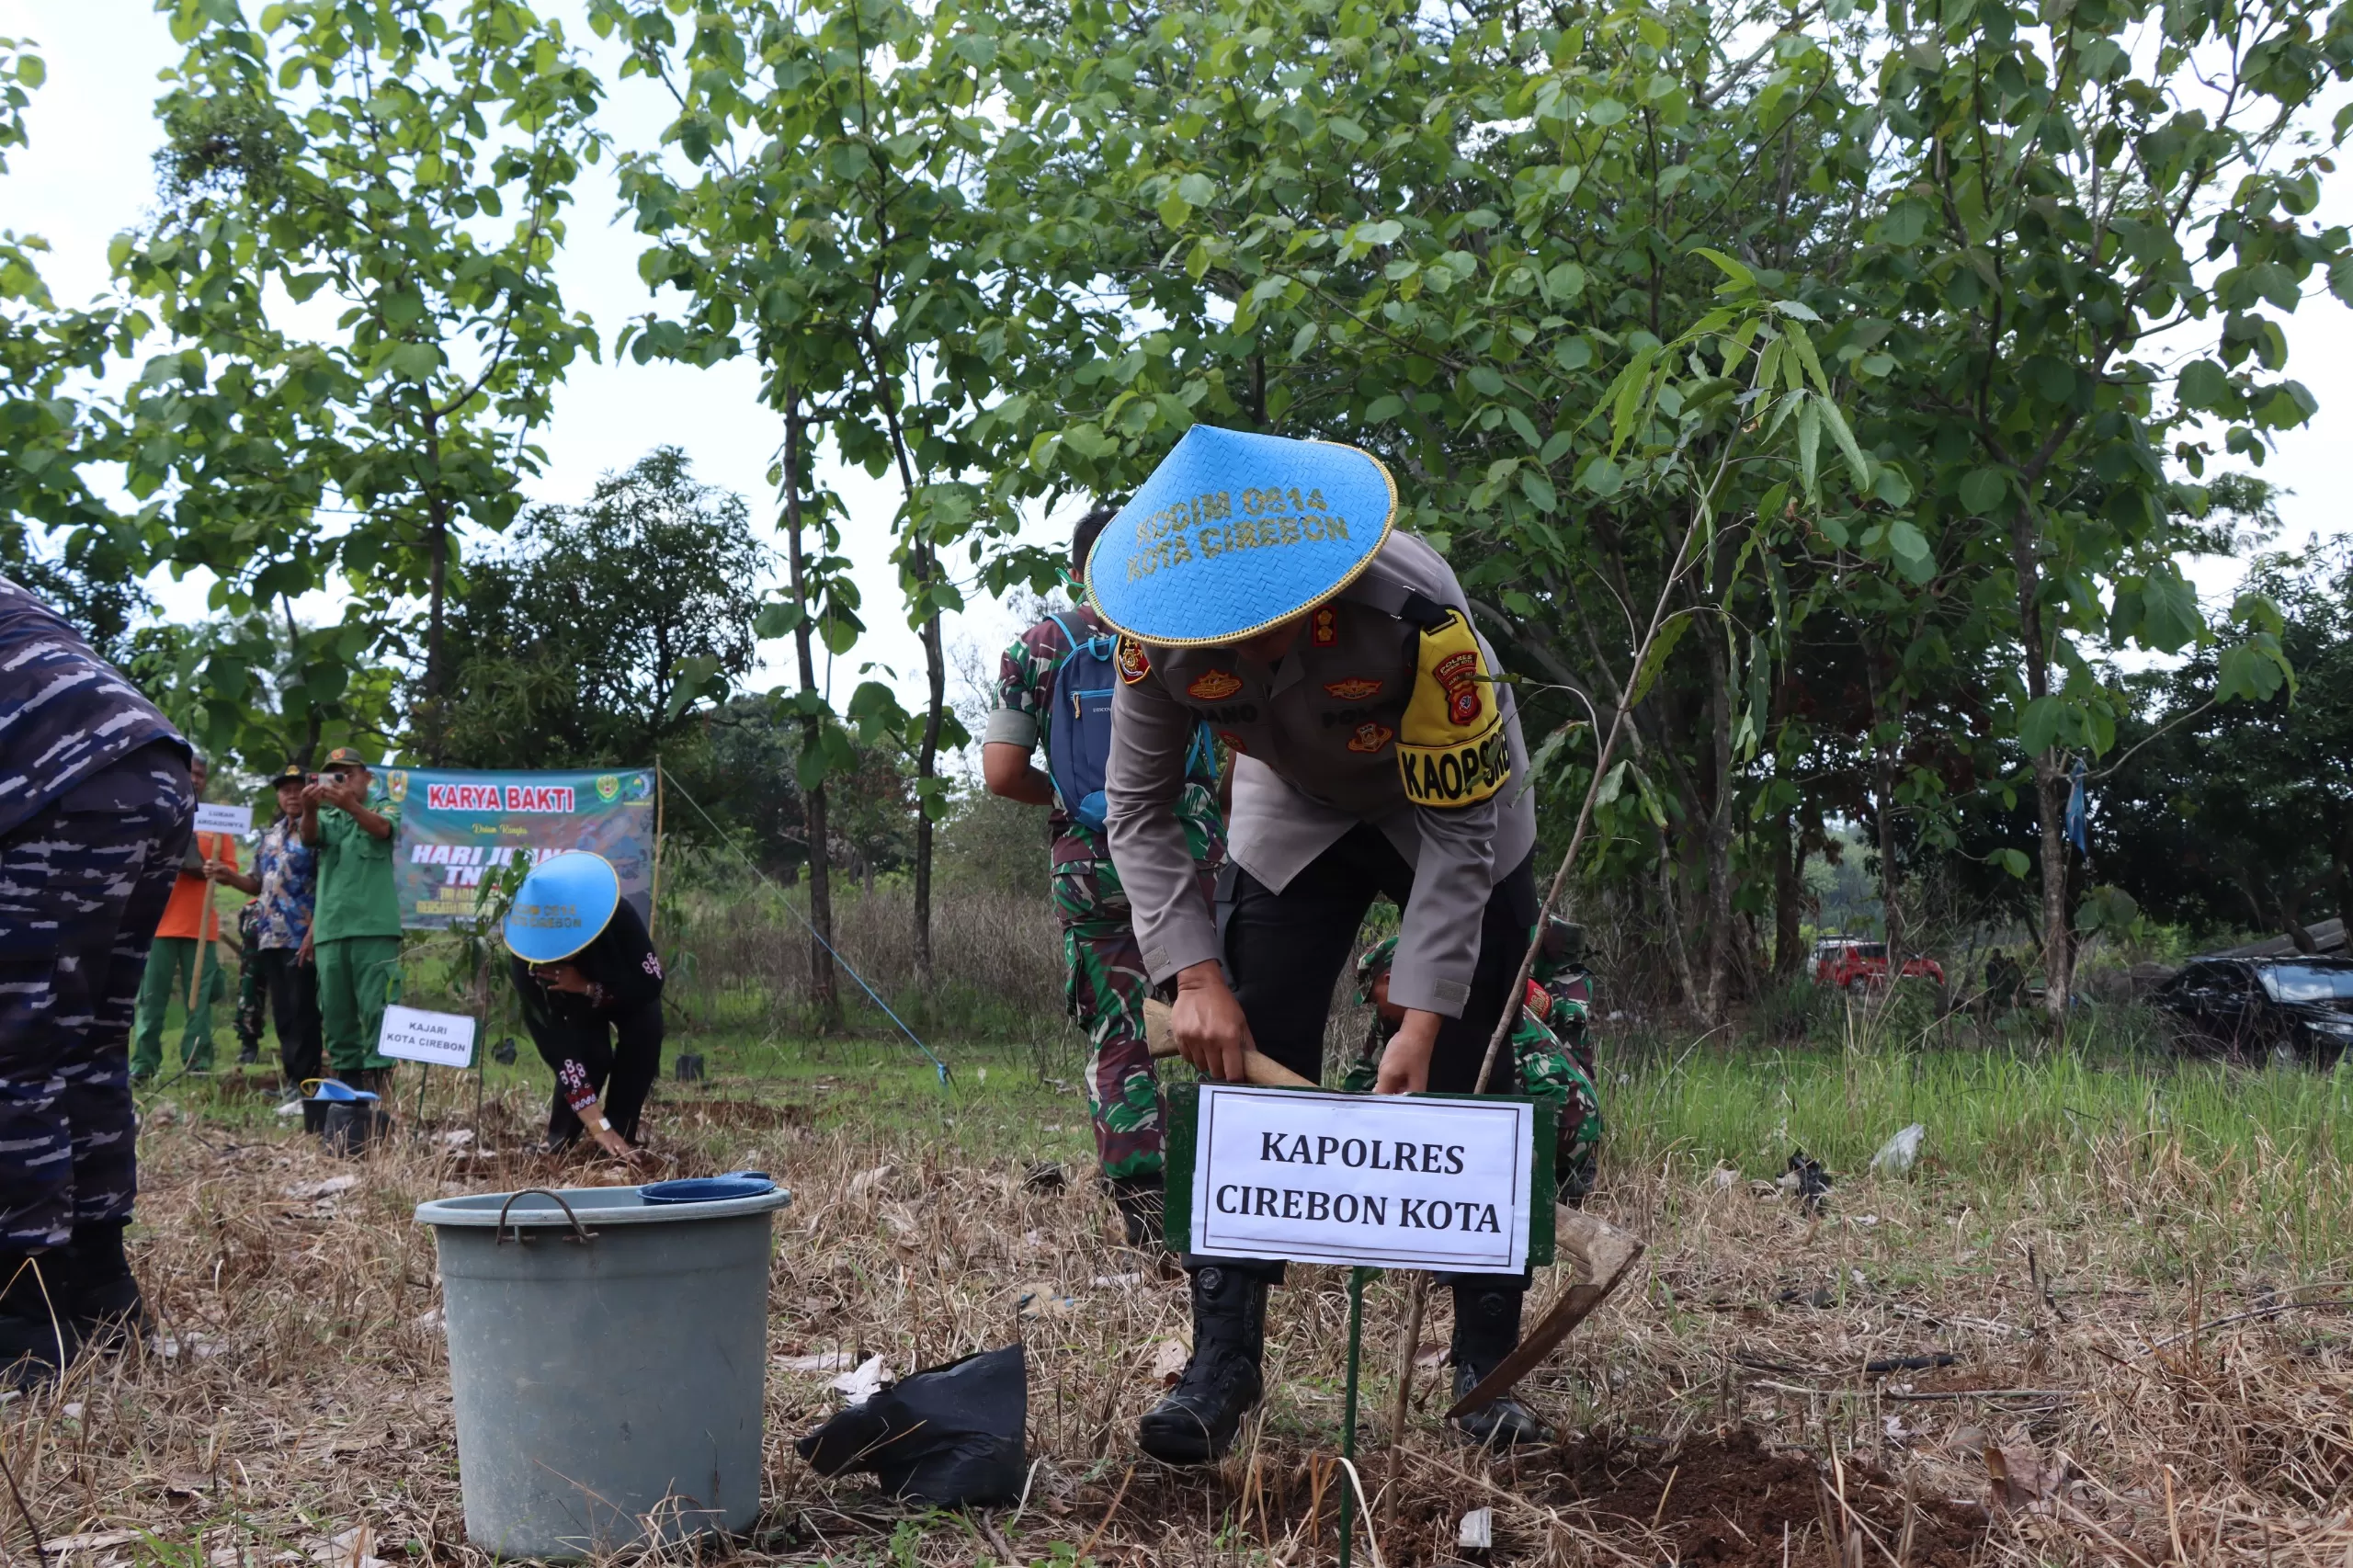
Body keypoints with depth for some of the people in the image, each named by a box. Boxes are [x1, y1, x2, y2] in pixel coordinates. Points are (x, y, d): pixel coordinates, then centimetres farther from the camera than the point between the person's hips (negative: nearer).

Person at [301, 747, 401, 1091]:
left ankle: (378, 1077, -12)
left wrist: (351, 806, -35)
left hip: (374, 926, -4)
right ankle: (346, 1074, 11)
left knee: (377, 1005, -10)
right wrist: (309, 810, -24)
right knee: (335, 1009, 6)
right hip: (329, 929, 5)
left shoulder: (385, 809, 8)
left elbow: (382, 828, -15)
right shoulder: (326, 816, 20)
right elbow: (309, 838, -1)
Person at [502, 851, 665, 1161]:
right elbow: (553, 1041, -41)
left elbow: (651, 982, -29)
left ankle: (620, 1137, -15)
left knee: (645, 1030, -29)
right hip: (571, 1006, -1)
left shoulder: (617, 914, -40)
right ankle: (559, 1142, -2)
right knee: (590, 1054, -27)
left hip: (625, 989, 1)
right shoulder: (525, 958, -39)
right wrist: (596, 1122, -47)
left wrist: (588, 988, -44)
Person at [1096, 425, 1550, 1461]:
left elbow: (1458, 835, -32)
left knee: (1473, 1087, -5)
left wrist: (1423, 1018, -38)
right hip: (1296, 818, 3)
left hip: (1453, 812, -2)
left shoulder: (1414, 607, -39)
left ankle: (1488, 1370, 8)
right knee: (1243, 1068, -7)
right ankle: (1222, 1364, 0)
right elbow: (1138, 814, -16)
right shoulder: (1158, 633, -29)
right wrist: (1196, 976, -29)